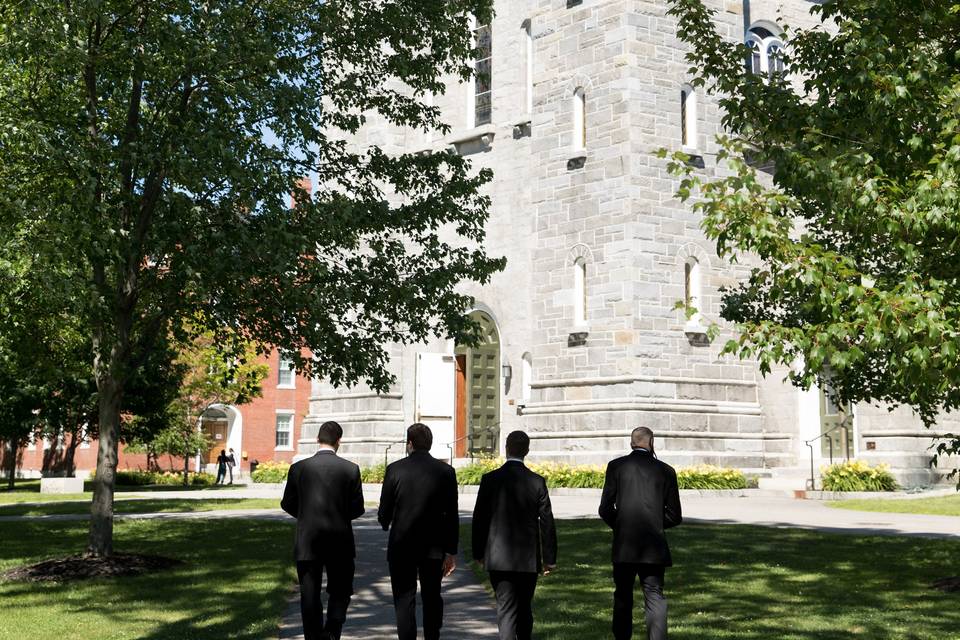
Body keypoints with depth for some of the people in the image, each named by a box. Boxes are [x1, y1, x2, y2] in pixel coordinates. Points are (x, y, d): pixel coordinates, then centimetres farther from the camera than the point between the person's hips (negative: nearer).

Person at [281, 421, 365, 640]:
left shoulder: (299, 468, -5)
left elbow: (287, 504, 3)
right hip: (340, 540, 0)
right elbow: (357, 508, -2)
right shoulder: (351, 469, -7)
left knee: (310, 595, 10)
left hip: (307, 542, 1)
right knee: (340, 592, 12)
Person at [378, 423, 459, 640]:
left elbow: (384, 511, -3)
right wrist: (451, 551, 3)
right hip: (434, 548, 2)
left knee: (404, 600, 3)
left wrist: (386, 524, 21)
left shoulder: (395, 469, -7)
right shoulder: (446, 471, -2)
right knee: (432, 598, 17)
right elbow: (452, 515, -2)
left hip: (402, 546, -2)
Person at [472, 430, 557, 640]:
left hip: (498, 558, -1)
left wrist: (478, 552, 10)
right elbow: (547, 523, -3)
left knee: (506, 609, 0)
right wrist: (550, 559, 4)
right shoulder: (537, 482, -6)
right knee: (525, 608, 17)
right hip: (529, 559, 1)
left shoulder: (490, 479, -6)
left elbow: (479, 519, -1)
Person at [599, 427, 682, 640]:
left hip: (624, 545, 0)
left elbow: (605, 510, -2)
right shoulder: (665, 470, 2)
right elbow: (674, 516, 4)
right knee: (655, 597, 3)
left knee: (623, 597, 14)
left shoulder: (616, 466, 0)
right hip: (654, 546, 0)